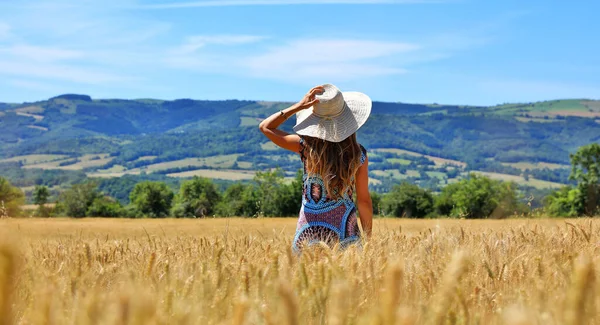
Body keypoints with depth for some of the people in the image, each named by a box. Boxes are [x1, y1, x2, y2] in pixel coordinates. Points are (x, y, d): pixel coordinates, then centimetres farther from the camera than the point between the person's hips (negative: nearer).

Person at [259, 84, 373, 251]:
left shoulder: (307, 147, -9)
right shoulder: (359, 155, -7)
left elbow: (265, 127, 2)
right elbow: (364, 201, -2)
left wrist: (299, 106, -3)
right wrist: (368, 238, 9)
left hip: (308, 232, 0)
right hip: (345, 232, 0)